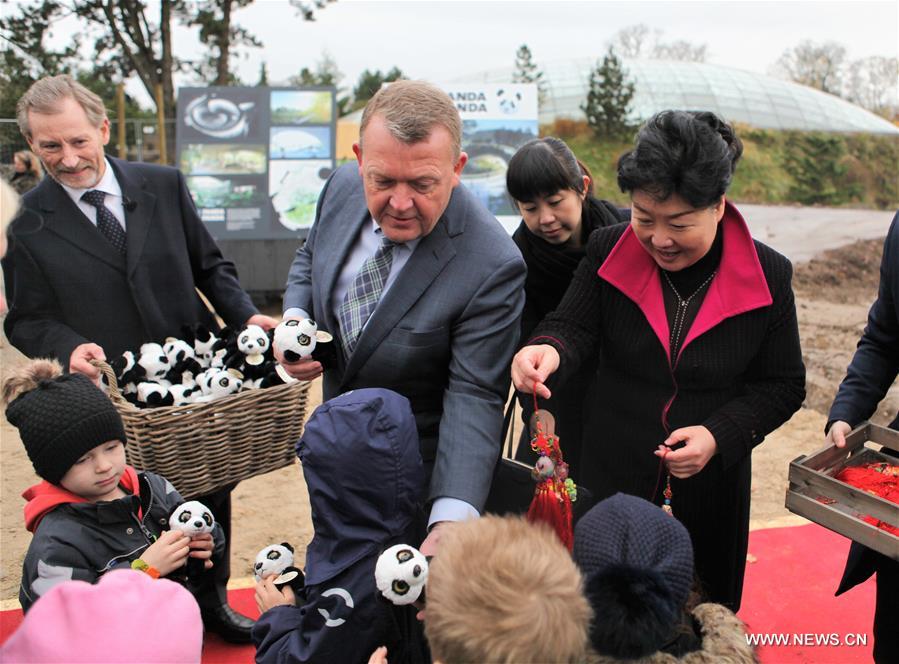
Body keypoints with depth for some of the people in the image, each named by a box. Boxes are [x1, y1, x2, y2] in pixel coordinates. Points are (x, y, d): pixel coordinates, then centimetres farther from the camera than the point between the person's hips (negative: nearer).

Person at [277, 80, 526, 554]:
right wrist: (295, 319, -14)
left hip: (419, 474, -6)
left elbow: (473, 396, -30)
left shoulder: (492, 266, -31)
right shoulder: (344, 186, -13)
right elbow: (310, 261, 7)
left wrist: (452, 516, -41)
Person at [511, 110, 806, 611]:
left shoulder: (768, 277, -9)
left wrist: (720, 435, -18)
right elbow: (575, 327, -7)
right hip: (611, 478, 1)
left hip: (710, 492, 0)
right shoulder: (608, 251, -7)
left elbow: (783, 386, -3)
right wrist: (549, 350, -31)